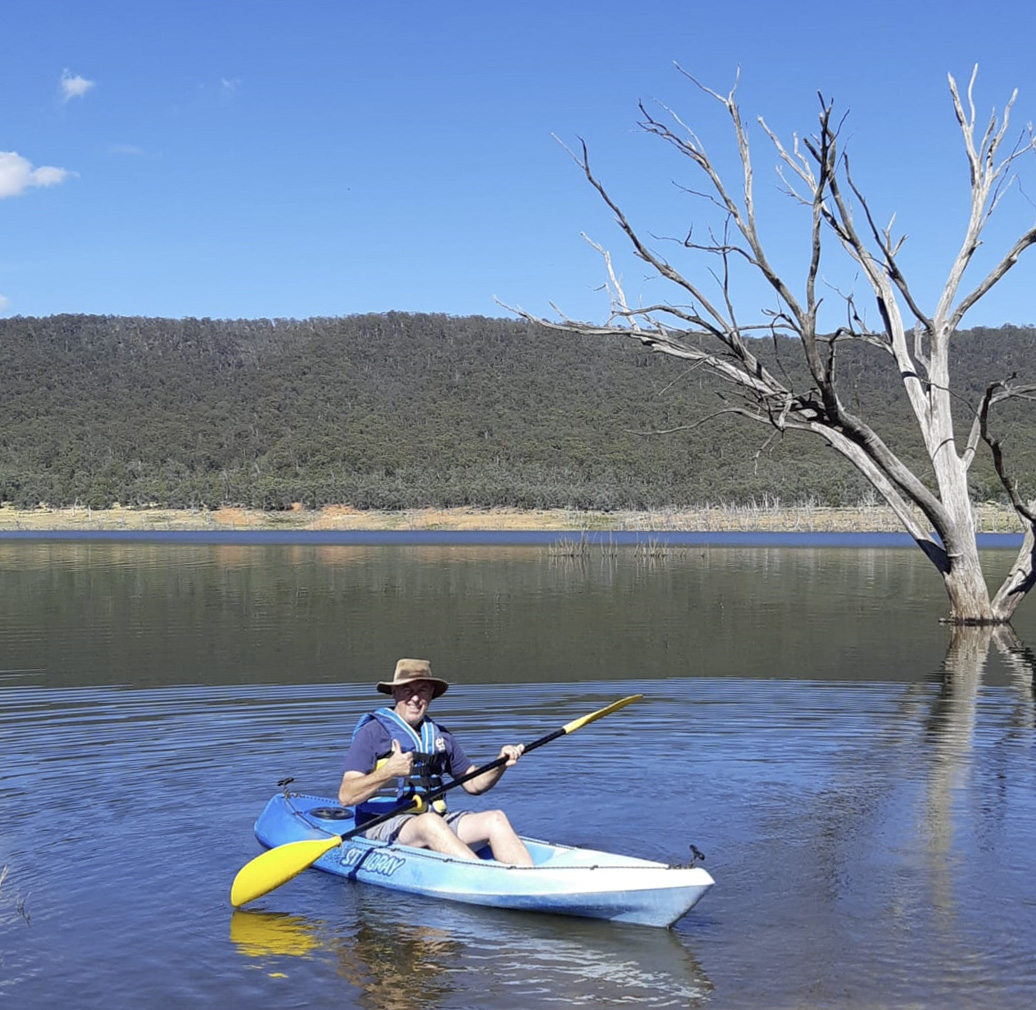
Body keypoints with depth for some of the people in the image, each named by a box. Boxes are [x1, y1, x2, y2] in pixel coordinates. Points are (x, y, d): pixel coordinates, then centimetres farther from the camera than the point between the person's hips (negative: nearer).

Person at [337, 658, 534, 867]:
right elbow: (346, 797, -12)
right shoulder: (372, 733, -2)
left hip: (438, 821, 6)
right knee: (430, 823, -36)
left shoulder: (440, 735, 17)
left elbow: (473, 783, 23)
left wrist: (501, 764, 3)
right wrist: (388, 772, -27)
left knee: (495, 819, -16)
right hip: (384, 826, -6)